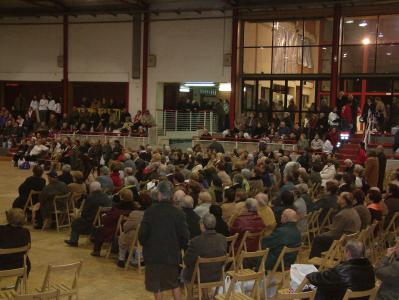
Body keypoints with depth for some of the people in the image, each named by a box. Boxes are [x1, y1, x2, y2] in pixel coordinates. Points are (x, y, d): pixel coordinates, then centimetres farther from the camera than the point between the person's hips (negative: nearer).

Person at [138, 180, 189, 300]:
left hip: (153, 253, -2)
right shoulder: (178, 213, -9)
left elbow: (142, 233, -13)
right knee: (174, 283, 20)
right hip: (172, 254, 2)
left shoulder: (150, 211, -14)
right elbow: (185, 236, -8)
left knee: (156, 285, 11)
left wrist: (144, 244, 8)